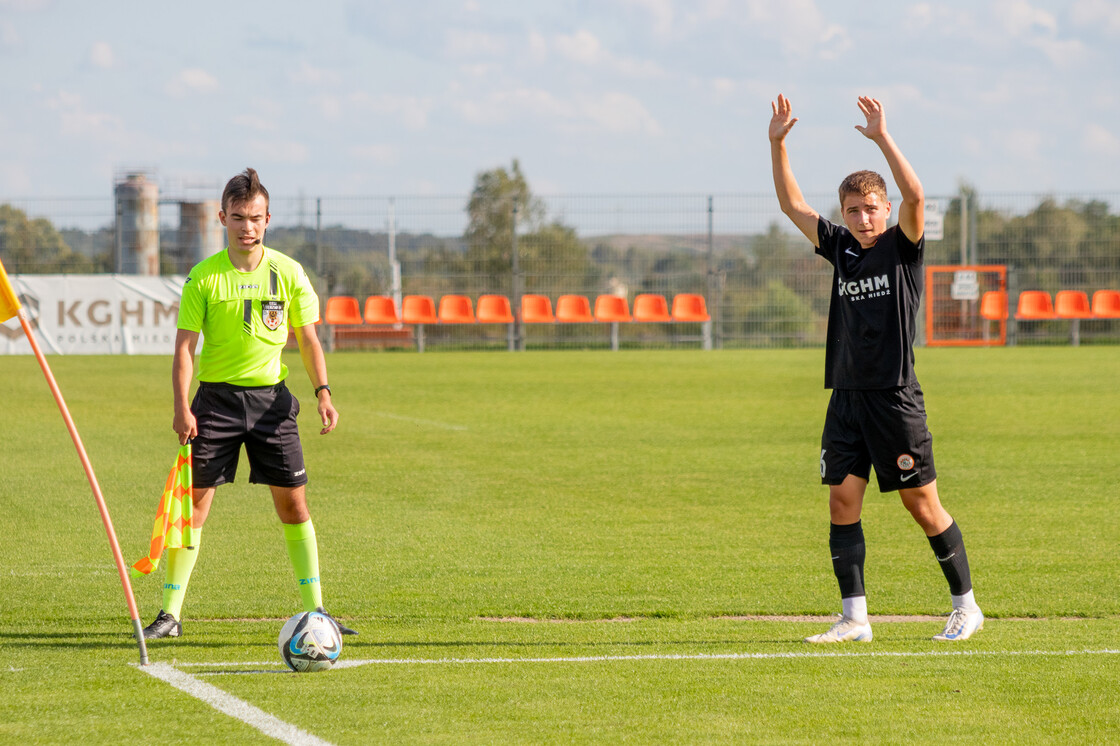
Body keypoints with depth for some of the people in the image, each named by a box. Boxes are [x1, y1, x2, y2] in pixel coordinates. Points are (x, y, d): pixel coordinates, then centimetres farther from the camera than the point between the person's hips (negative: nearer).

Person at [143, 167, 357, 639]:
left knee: (293, 503, 0)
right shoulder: (204, 277, -5)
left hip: (270, 396, 2)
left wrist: (322, 392, -5)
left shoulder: (288, 273, 1)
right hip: (217, 397, -2)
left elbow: (308, 339, 8)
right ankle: (170, 614, 2)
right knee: (194, 503, -4)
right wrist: (182, 407, -15)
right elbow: (185, 345, -5)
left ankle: (315, 611, 8)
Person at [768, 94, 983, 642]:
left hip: (895, 397, -5)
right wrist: (777, 144, 2)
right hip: (847, 397, 5)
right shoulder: (840, 248, 11)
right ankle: (854, 618, 3)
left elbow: (915, 195, -21)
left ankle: (965, 604, 11)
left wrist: (883, 139, -26)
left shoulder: (903, 247, -3)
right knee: (843, 503, -1)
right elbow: (792, 203, 12)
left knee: (921, 504, -1)